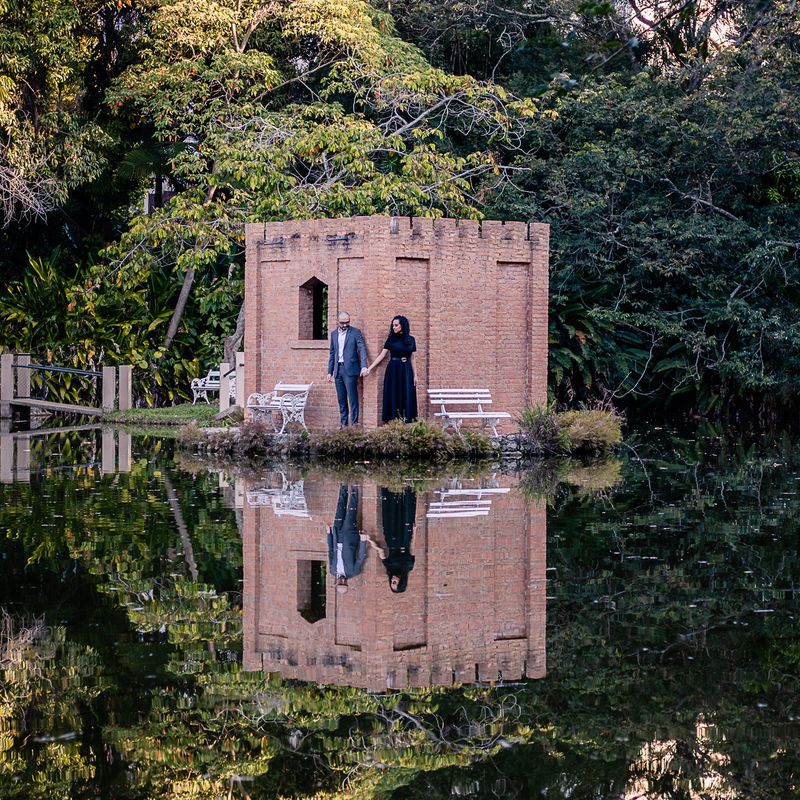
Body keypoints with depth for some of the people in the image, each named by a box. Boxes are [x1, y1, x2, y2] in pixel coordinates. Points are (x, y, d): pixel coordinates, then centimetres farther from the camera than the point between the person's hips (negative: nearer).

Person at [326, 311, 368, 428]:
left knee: (352, 398, -8)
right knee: (341, 399, 7)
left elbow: (362, 349, -10)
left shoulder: (355, 332, -1)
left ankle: (354, 423, -7)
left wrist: (364, 366, -23)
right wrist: (330, 372, 15)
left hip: (350, 369, -5)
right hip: (338, 370, 5)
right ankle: (343, 424, 11)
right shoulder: (334, 334, 14)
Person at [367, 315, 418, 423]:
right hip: (393, 370, -2)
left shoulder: (411, 339, 6)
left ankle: (407, 421, 0)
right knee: (394, 396, -3)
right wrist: (370, 368, -6)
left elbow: (412, 358, 11)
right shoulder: (391, 339, 1)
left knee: (407, 396, -2)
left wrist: (415, 375, 8)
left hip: (406, 370, 2)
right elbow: (382, 355, 1)